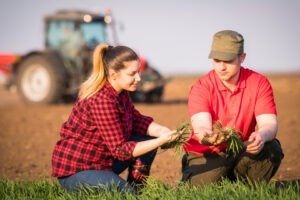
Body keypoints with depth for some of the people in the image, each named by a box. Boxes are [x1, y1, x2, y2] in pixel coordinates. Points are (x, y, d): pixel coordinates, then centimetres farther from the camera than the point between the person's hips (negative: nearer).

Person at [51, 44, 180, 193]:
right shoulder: (101, 100, -27)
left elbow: (137, 120, 7)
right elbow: (120, 149, -24)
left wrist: (162, 131, -12)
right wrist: (162, 140, -27)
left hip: (101, 162, 9)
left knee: (149, 138, 5)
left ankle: (136, 189, 11)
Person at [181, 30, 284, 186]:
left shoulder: (259, 83, -8)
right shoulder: (201, 88, -14)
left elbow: (269, 123, -18)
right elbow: (201, 125, -29)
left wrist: (261, 136, -44)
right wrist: (205, 135, -56)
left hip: (242, 152, 2)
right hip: (206, 155, -1)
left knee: (272, 149, -26)